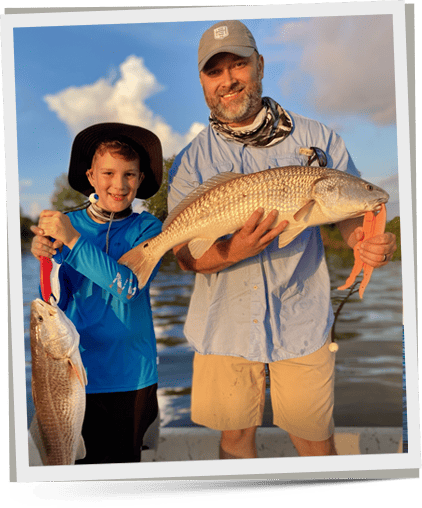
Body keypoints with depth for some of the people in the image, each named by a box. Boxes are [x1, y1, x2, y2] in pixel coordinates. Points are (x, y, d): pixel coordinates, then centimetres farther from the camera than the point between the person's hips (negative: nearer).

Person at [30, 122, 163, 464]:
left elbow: (130, 285, -21)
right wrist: (47, 261, -20)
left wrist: (74, 242, -24)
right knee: (84, 460, 11)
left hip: (132, 373, 0)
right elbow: (54, 307, -2)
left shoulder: (148, 228, -4)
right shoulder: (66, 225, -1)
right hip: (79, 371, 0)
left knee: (126, 457, 17)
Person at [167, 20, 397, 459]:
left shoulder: (317, 139, 0)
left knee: (315, 440, 12)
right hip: (224, 327, 1)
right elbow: (186, 256, -4)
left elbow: (352, 215, 4)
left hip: (301, 321, 0)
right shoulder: (190, 162, 0)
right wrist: (237, 249, -25)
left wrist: (370, 242, -20)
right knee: (234, 435, 16)